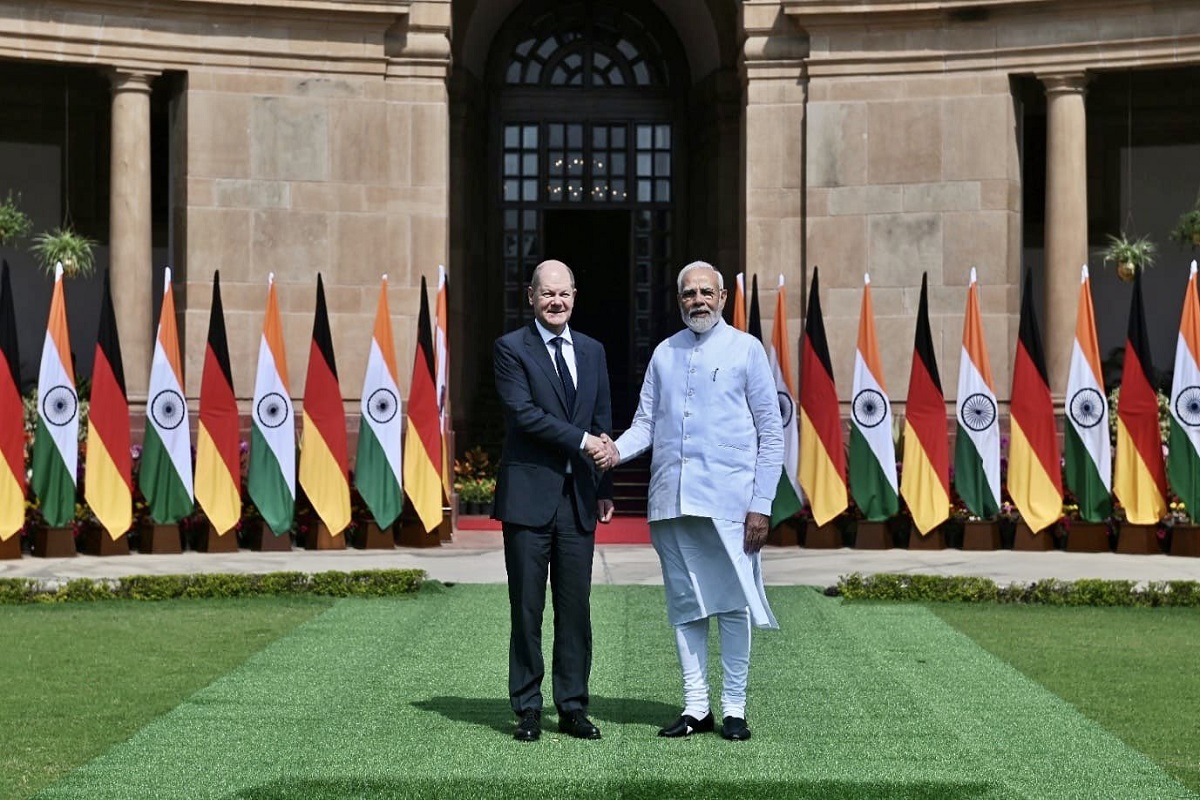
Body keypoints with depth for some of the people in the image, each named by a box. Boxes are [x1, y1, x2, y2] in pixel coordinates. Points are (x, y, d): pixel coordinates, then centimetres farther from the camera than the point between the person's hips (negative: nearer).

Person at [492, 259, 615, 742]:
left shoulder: (592, 351, 15)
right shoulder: (511, 348, -1)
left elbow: (602, 425, 16)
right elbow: (523, 412, -12)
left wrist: (604, 488, 11)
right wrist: (581, 439, -14)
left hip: (578, 498, 4)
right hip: (529, 496, -4)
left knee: (576, 607, 5)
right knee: (527, 608, 1)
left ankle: (573, 707, 13)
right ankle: (527, 709, 9)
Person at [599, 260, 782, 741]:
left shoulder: (746, 349, 3)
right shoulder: (664, 354, 14)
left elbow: (771, 433, 1)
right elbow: (646, 422, 14)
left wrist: (761, 504, -6)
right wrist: (617, 450, -9)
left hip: (728, 500, -4)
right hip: (671, 499, 4)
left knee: (732, 603, -1)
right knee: (685, 605, 7)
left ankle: (734, 709, 8)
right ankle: (695, 707, 15)